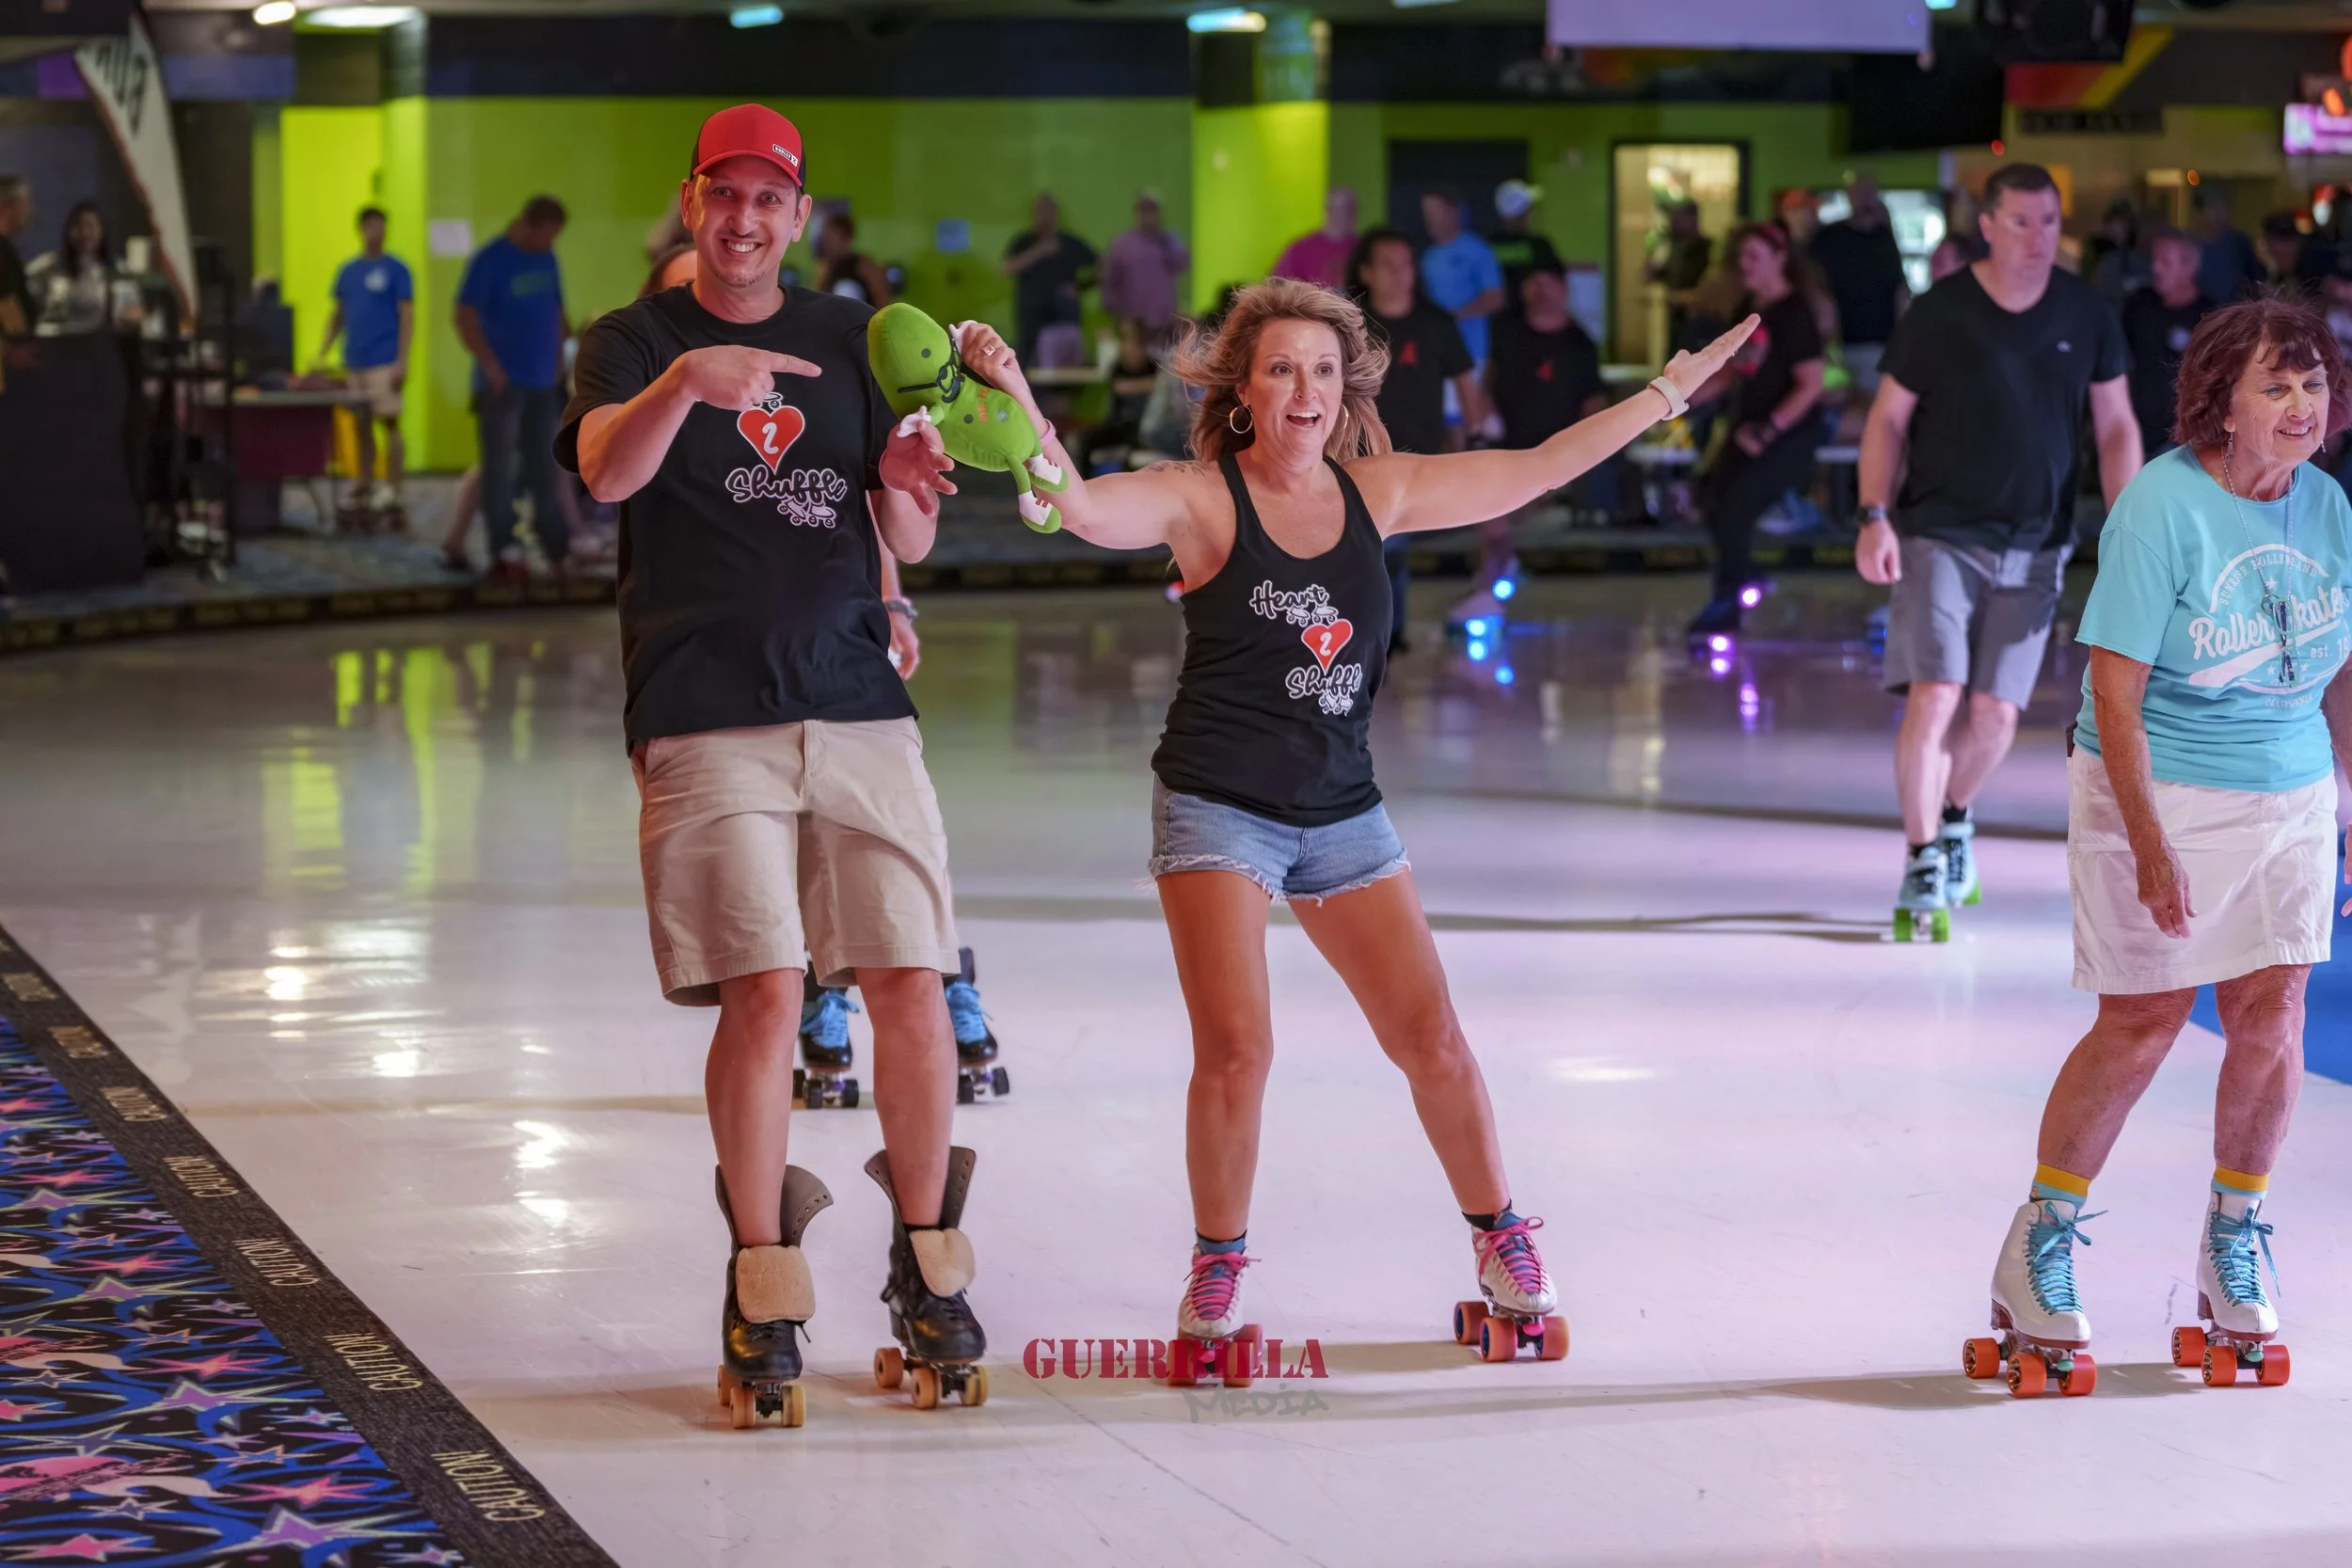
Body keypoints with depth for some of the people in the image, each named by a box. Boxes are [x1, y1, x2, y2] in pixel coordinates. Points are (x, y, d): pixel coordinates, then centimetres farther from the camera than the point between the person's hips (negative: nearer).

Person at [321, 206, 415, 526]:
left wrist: (402, 360, -13)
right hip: (354, 362, 5)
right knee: (361, 427, 8)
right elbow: (337, 314, 18)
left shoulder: (395, 269, -2)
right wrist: (322, 353, 8)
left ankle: (393, 491, -5)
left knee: (389, 422, -7)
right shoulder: (348, 271, 13)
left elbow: (407, 316, -6)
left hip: (384, 363, -5)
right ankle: (365, 489, 13)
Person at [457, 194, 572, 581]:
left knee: (544, 468, 10)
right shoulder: (490, 261, -10)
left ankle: (557, 546, 15)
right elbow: (465, 317, -13)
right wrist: (490, 367, -16)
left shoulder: (547, 259, 10)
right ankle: (504, 551, -2)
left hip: (542, 382, 6)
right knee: (500, 466, -3)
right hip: (504, 385, -6)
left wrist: (559, 359, 10)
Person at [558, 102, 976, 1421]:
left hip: (858, 704, 3)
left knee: (911, 980, -2)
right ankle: (764, 1283, 0)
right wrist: (685, 383, -36)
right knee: (764, 990, -12)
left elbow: (908, 542, 12)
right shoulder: (637, 343, 6)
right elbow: (607, 470, -17)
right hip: (707, 716, -3)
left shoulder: (848, 340, 16)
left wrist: (905, 491, -12)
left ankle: (928, 1267, 13)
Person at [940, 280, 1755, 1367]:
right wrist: (1016, 400, -41)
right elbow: (1078, 508, -26)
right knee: (1235, 1049, -14)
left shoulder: (1376, 491, 4)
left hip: (1342, 811, 4)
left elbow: (1530, 474, 12)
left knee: (1432, 1039, 3)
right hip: (1219, 809, -4)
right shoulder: (1202, 499, -9)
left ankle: (1499, 1239, 24)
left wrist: (1665, 394, 15)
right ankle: (1217, 1269, 7)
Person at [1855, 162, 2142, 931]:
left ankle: (1954, 818, 33)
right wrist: (1874, 515, -10)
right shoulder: (1937, 313, -5)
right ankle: (1924, 864, -4)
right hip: (1939, 535, -3)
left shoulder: (2087, 316, 3)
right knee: (1933, 696, -13)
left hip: (2034, 547, 3)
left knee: (1996, 711, 4)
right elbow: (1888, 418, 1)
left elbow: (2116, 428, 8)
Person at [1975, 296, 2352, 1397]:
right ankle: (2040, 1245, 13)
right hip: (2161, 790, -5)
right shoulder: (2163, 508, -18)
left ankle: (2233, 1245, 21)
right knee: (2142, 1023, -3)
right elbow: (2114, 689, -18)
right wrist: (2148, 842, -22)